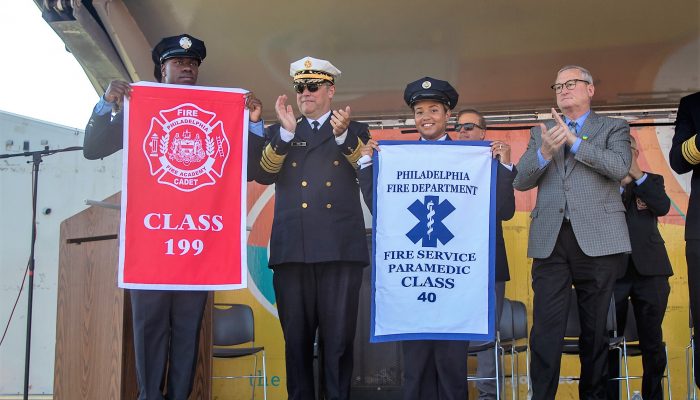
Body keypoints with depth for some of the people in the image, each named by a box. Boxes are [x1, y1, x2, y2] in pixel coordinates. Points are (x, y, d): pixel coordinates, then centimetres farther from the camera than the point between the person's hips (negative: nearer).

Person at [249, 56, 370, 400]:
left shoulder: (356, 132, 16)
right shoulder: (278, 134, 20)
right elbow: (263, 175, 4)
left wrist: (343, 136, -14)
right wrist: (286, 132, -8)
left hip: (340, 249, -2)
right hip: (292, 250, 2)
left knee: (338, 339, -4)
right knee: (296, 338, 4)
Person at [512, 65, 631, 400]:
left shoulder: (613, 128, 11)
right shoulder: (541, 132, 19)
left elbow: (620, 166, -8)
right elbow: (520, 181, 9)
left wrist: (574, 141, -10)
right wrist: (544, 152, -10)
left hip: (597, 238, -1)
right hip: (550, 239, 2)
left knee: (595, 329, 6)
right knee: (546, 328, -6)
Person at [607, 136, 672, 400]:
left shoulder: (652, 180, 15)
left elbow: (663, 207, -6)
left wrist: (636, 174, -9)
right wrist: (617, 182, -11)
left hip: (649, 269, 1)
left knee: (652, 340, 5)